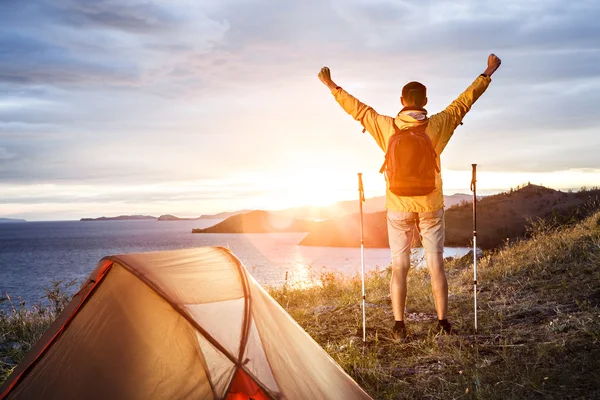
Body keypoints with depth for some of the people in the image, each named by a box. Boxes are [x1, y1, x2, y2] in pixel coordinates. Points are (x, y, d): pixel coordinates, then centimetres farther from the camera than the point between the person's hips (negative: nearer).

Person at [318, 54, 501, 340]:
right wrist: (488, 73, 14)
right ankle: (443, 323, 10)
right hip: (430, 206, 0)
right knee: (436, 265, 6)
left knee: (399, 267, 4)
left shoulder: (387, 127, -8)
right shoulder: (437, 126, -7)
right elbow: (465, 101, 3)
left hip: (399, 207, 0)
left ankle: (399, 326, 3)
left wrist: (331, 86, 14)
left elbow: (356, 108, 1)